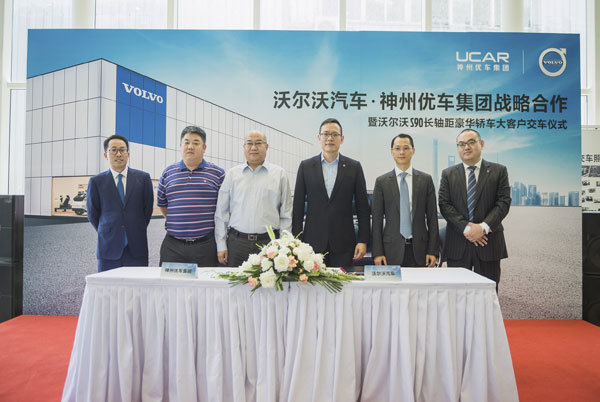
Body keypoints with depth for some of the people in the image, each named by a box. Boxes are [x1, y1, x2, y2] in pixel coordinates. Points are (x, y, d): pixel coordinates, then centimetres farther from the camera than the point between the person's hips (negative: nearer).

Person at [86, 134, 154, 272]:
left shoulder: (143, 178, 4)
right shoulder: (96, 181, 4)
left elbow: (148, 209, 9)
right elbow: (92, 214, 11)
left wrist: (137, 233, 10)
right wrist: (107, 233, 11)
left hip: (136, 247, 0)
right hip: (108, 249, 0)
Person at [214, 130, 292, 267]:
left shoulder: (279, 174, 7)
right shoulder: (232, 174, 9)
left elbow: (286, 214, 6)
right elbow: (221, 213, 9)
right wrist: (221, 245, 3)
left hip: (268, 241, -1)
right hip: (236, 242, 1)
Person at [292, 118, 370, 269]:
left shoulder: (354, 167, 4)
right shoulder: (306, 166, 4)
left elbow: (363, 207, 4)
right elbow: (298, 206, 4)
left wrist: (363, 240, -1)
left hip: (343, 244, 0)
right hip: (313, 242, 0)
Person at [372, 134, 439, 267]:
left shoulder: (426, 179, 6)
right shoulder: (381, 181, 3)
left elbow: (432, 217, 5)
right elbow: (377, 219, 1)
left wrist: (433, 251, -1)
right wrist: (377, 252, -4)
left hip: (419, 248, 1)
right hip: (392, 249, -1)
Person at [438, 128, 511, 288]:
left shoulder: (499, 171, 7)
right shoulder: (448, 174, 8)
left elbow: (504, 202, -2)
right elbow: (444, 204, -1)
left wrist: (483, 227, -15)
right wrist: (465, 228, -13)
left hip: (488, 242, 0)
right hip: (457, 245, 1)